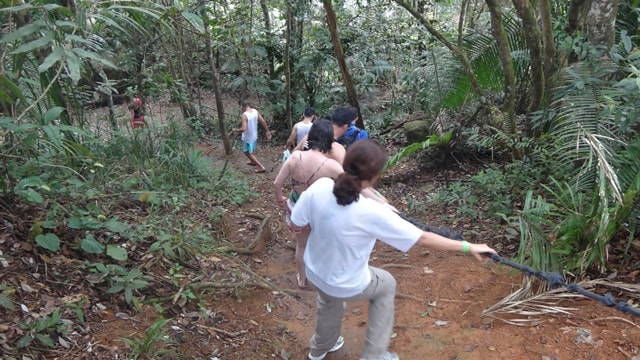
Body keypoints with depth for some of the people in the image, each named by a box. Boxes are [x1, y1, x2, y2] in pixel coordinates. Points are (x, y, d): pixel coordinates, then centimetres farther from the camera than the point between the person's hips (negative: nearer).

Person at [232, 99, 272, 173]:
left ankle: (261, 167, 8)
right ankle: (252, 161, 55)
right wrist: (268, 131, 6)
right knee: (250, 150, 32)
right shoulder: (255, 111, -8)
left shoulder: (245, 115, -27)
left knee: (247, 152, 11)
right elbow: (263, 122, -5)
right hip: (254, 136, 7)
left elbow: (243, 129, -33)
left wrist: (235, 130, -15)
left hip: (247, 137, -7)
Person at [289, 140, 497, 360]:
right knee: (386, 285, 26)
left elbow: (296, 224, -7)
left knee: (329, 299, 37)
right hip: (348, 286, -4)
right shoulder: (371, 213, -33)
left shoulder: (318, 187, -22)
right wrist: (468, 247, -14)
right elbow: (423, 239, -24)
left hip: (314, 272, 5)